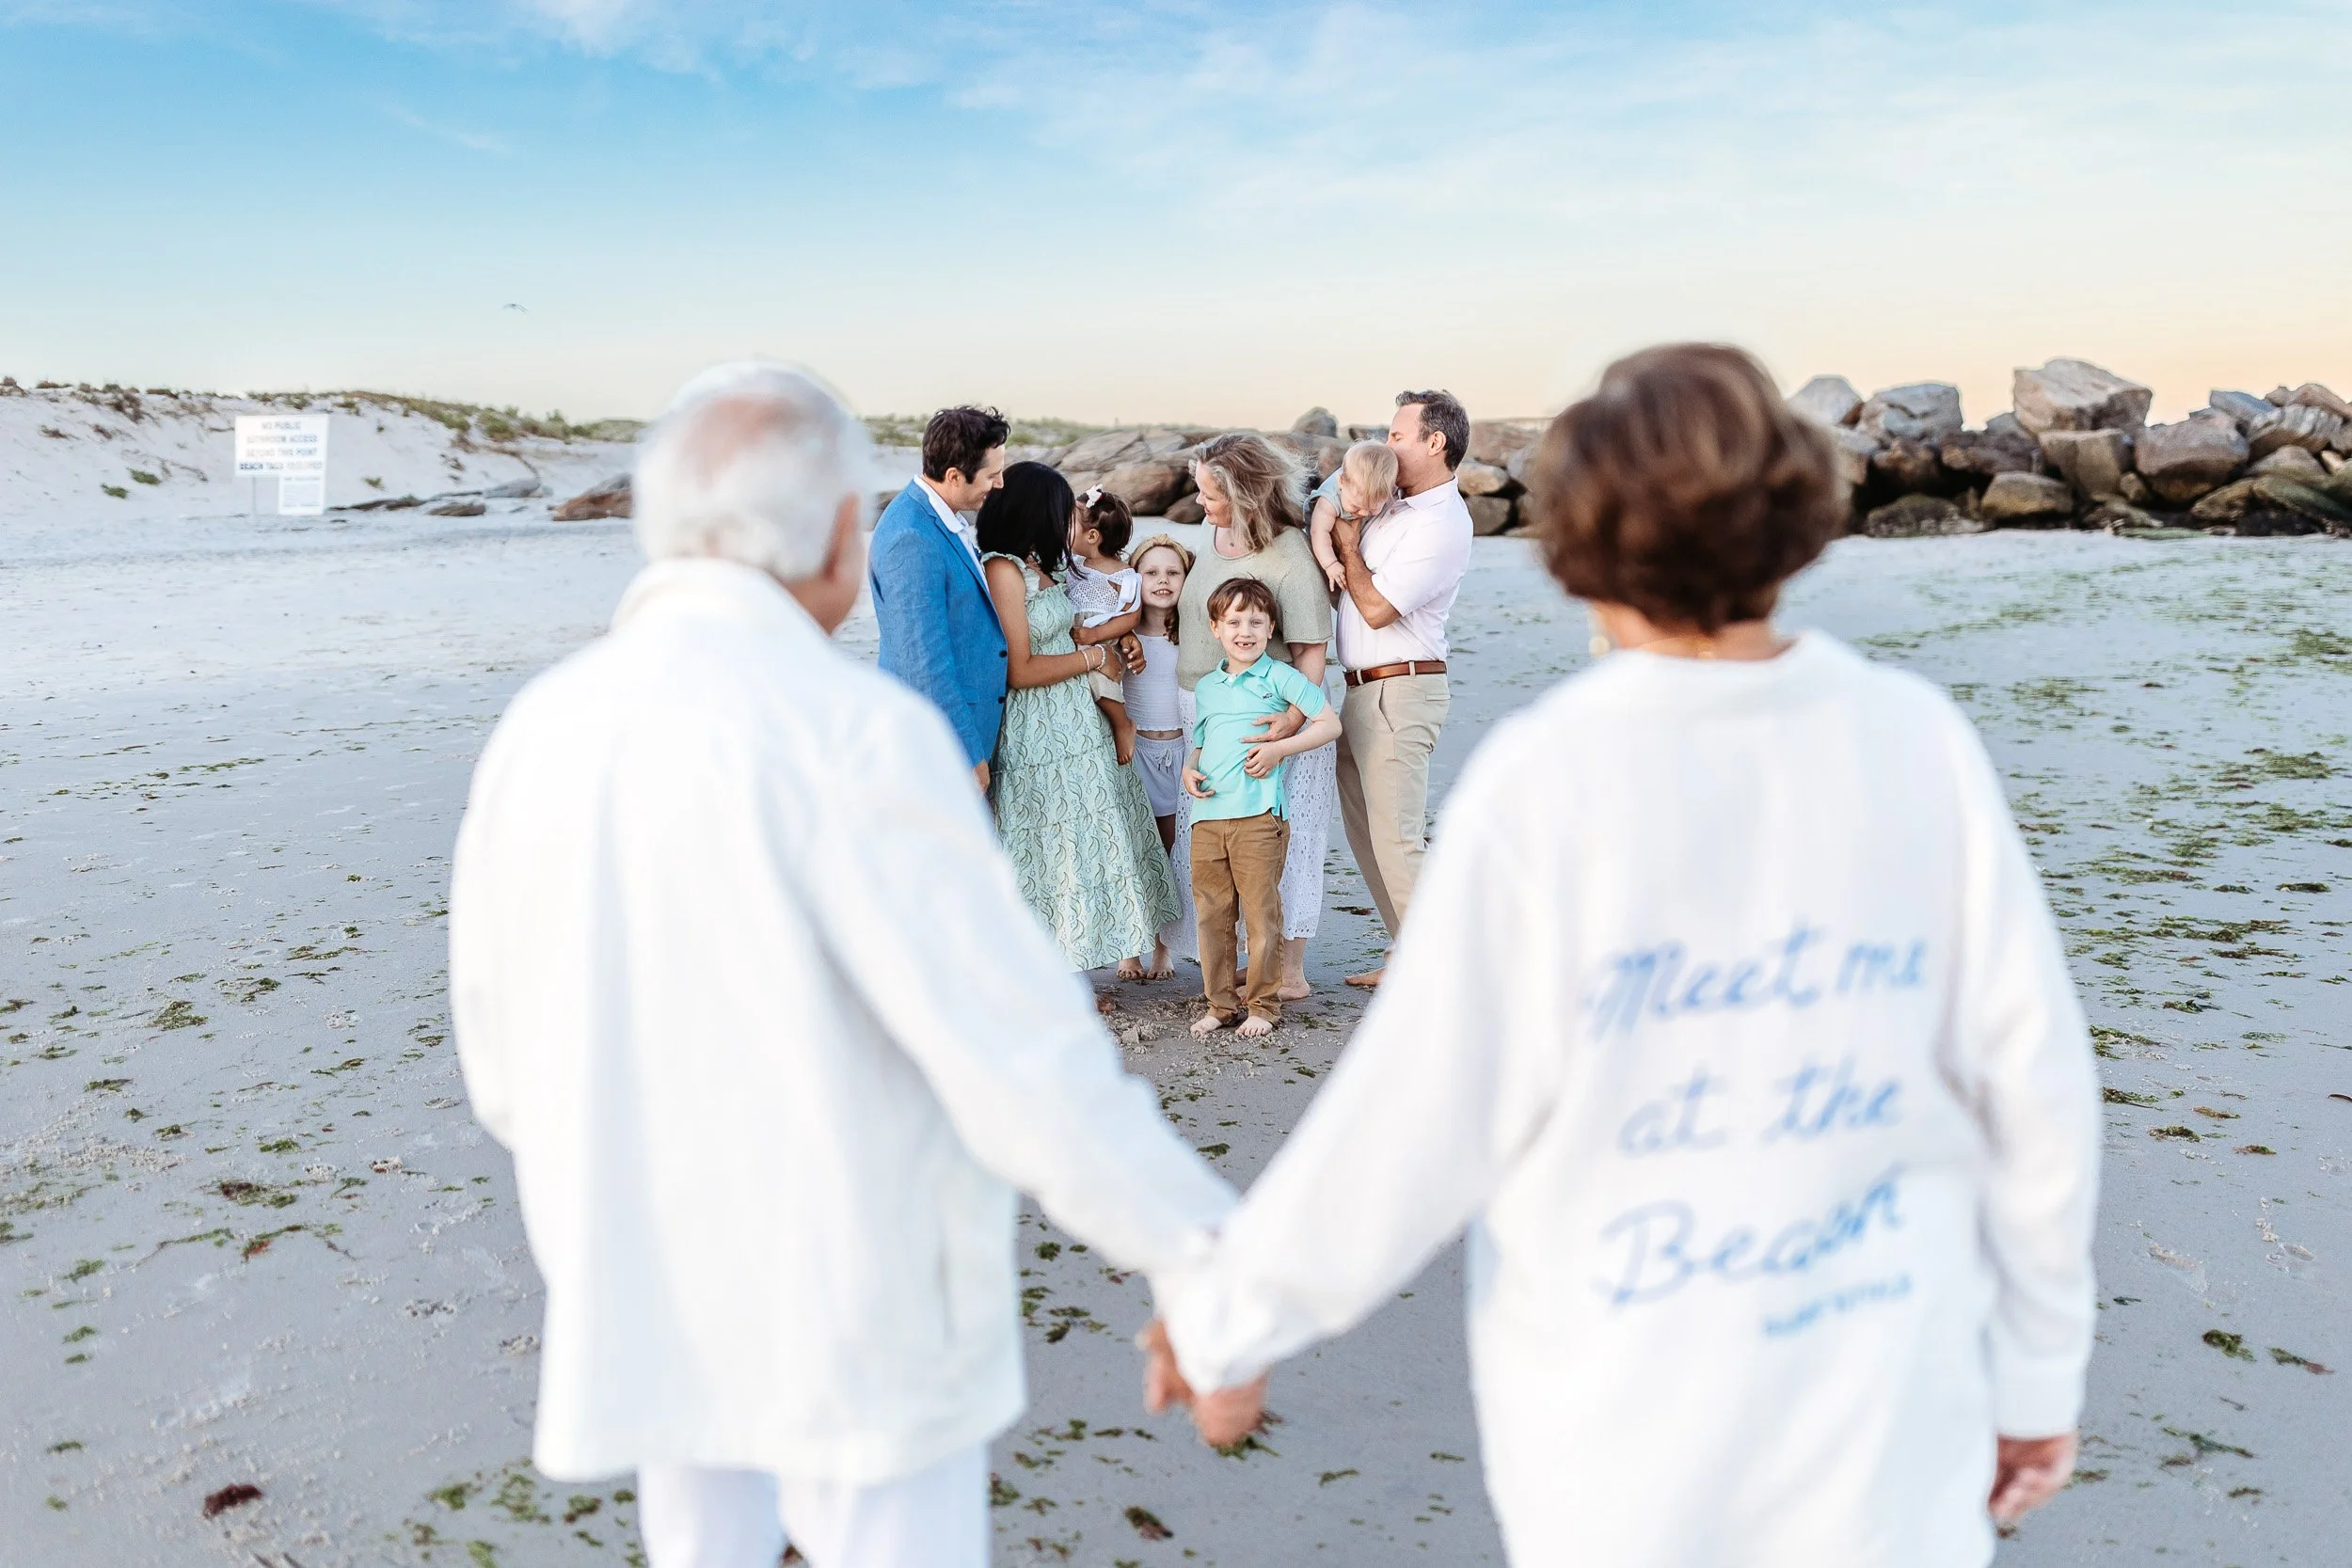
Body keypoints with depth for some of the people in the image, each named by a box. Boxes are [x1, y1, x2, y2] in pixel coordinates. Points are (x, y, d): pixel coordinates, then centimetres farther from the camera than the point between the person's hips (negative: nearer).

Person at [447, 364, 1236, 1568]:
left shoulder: (538, 730, -1)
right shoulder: (851, 731, -22)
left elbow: (506, 1064, 9)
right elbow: (1017, 1049, -26)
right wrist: (1208, 1270, -17)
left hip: (642, 1303, 6)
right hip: (850, 1312, -6)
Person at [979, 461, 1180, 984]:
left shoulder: (1035, 565, 11)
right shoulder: (1003, 569, -16)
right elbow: (1021, 670, -20)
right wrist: (1094, 656, -9)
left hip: (1073, 725, 9)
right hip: (1041, 735, -9)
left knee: (1077, 851, 12)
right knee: (1052, 852, -1)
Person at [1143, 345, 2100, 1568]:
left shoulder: (1544, 779, -18)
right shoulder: (1918, 743, -9)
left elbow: (1411, 1119, -14)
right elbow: (2033, 1084, -4)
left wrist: (1225, 1322, 1)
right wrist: (2040, 1365, 11)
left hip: (1630, 1450, -1)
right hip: (1888, 1427, 2)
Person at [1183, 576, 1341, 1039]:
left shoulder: (1280, 677, 2)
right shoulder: (1205, 688, 18)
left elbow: (1331, 724, -2)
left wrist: (1279, 749, -12)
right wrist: (1189, 770, 5)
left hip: (1257, 814, -5)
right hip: (1207, 815, 5)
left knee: (1261, 911, -2)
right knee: (1212, 913, 7)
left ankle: (1263, 1005, 9)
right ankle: (1219, 1005, 17)